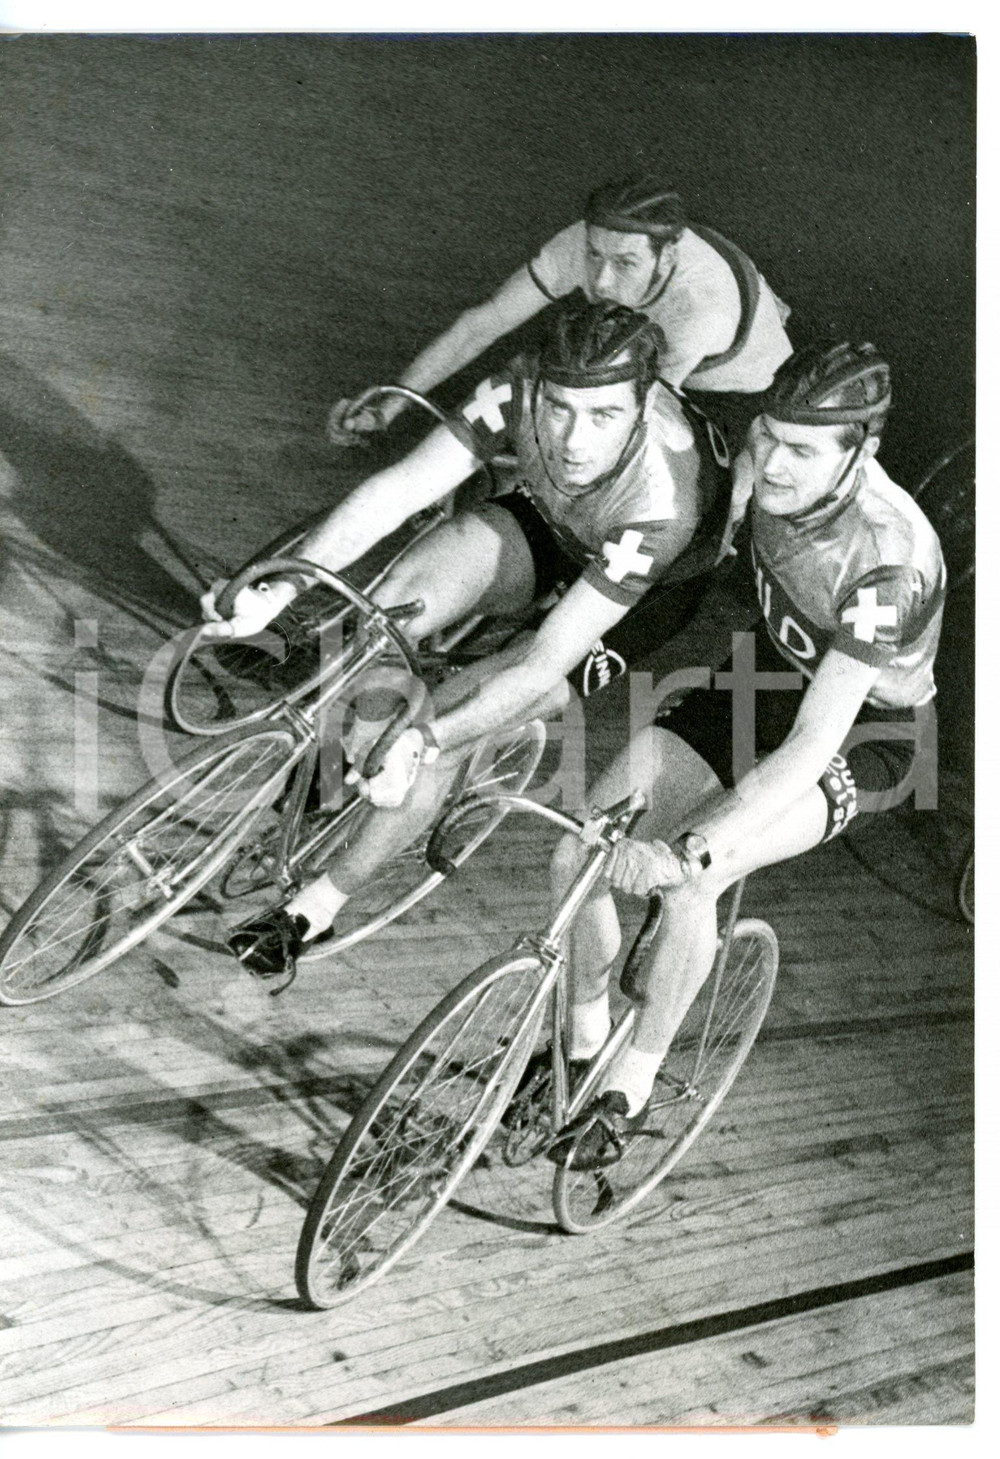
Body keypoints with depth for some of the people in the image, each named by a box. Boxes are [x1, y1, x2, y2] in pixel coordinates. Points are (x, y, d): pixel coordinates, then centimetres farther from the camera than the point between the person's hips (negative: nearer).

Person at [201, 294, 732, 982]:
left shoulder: (662, 504, -41)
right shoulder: (521, 391, -30)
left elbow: (542, 666, -39)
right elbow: (394, 491, -30)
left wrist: (420, 743, -47)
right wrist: (278, 586, -41)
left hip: (647, 589, -4)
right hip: (548, 522, 4)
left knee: (445, 723, -19)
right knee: (400, 596, -26)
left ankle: (320, 904, -1)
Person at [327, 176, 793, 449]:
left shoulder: (705, 304, -45)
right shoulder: (587, 242, -31)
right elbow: (482, 323, -30)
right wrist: (384, 409, -38)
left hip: (740, 391, -4)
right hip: (651, 354, 5)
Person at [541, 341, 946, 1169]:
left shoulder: (887, 558, -35)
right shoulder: (765, 464, -18)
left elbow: (810, 747, -37)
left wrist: (686, 850, -45)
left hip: (859, 735, -6)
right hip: (766, 676, 6)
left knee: (694, 880, -32)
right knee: (576, 855, -11)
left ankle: (630, 1091, -6)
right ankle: (584, 1044, 15)